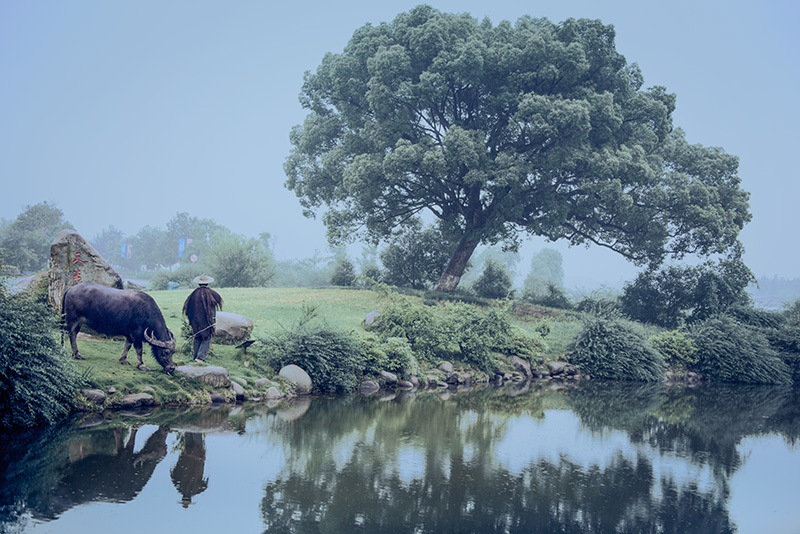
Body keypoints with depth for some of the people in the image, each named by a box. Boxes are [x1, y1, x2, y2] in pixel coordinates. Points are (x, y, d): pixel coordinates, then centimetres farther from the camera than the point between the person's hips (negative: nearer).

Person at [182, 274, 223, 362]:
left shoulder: (194, 294, 3)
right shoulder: (210, 293, -8)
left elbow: (189, 308, 9)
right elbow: (213, 308, -11)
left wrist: (191, 321, 18)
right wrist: (213, 321, -8)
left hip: (195, 321, 4)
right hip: (206, 321, -4)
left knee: (197, 338, 15)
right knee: (206, 339, 0)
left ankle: (195, 356, 18)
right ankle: (200, 357, -11)